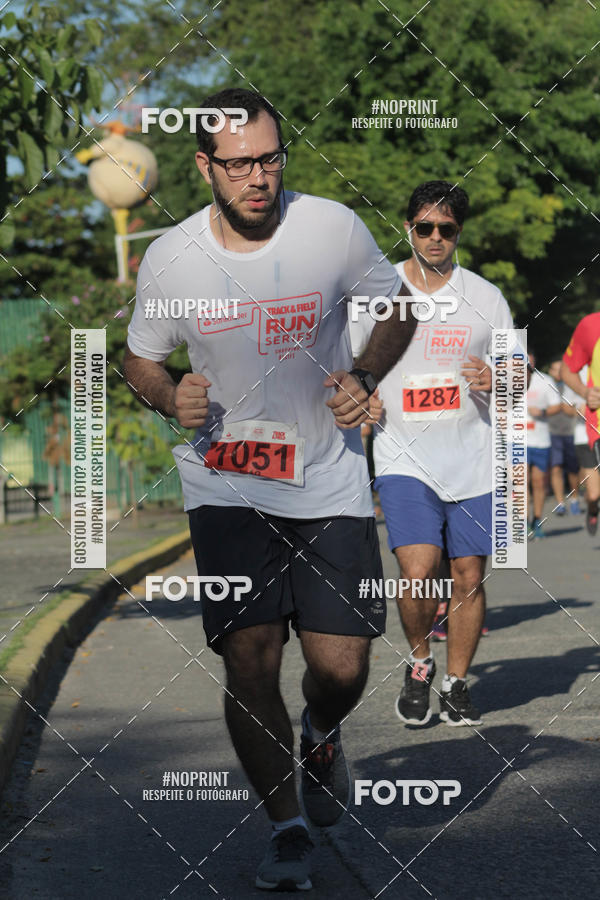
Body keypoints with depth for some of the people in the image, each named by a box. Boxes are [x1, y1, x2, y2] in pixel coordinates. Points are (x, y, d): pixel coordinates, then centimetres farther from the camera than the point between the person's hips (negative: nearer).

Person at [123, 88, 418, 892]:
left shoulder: (334, 229, -7)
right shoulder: (170, 259, -5)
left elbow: (399, 310, 10)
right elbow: (141, 358, 10)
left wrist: (363, 379, -8)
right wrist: (171, 398, -12)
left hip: (330, 482, 0)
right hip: (226, 485, 0)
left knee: (341, 668, -5)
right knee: (250, 662, -9)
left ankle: (320, 735, 33)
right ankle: (287, 827, 11)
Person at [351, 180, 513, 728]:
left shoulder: (486, 297, 5)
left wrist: (496, 383, -11)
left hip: (474, 461, 2)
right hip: (404, 459, -2)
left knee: (469, 577, 3)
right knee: (419, 574, -16)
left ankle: (457, 684, 21)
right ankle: (419, 665, 10)